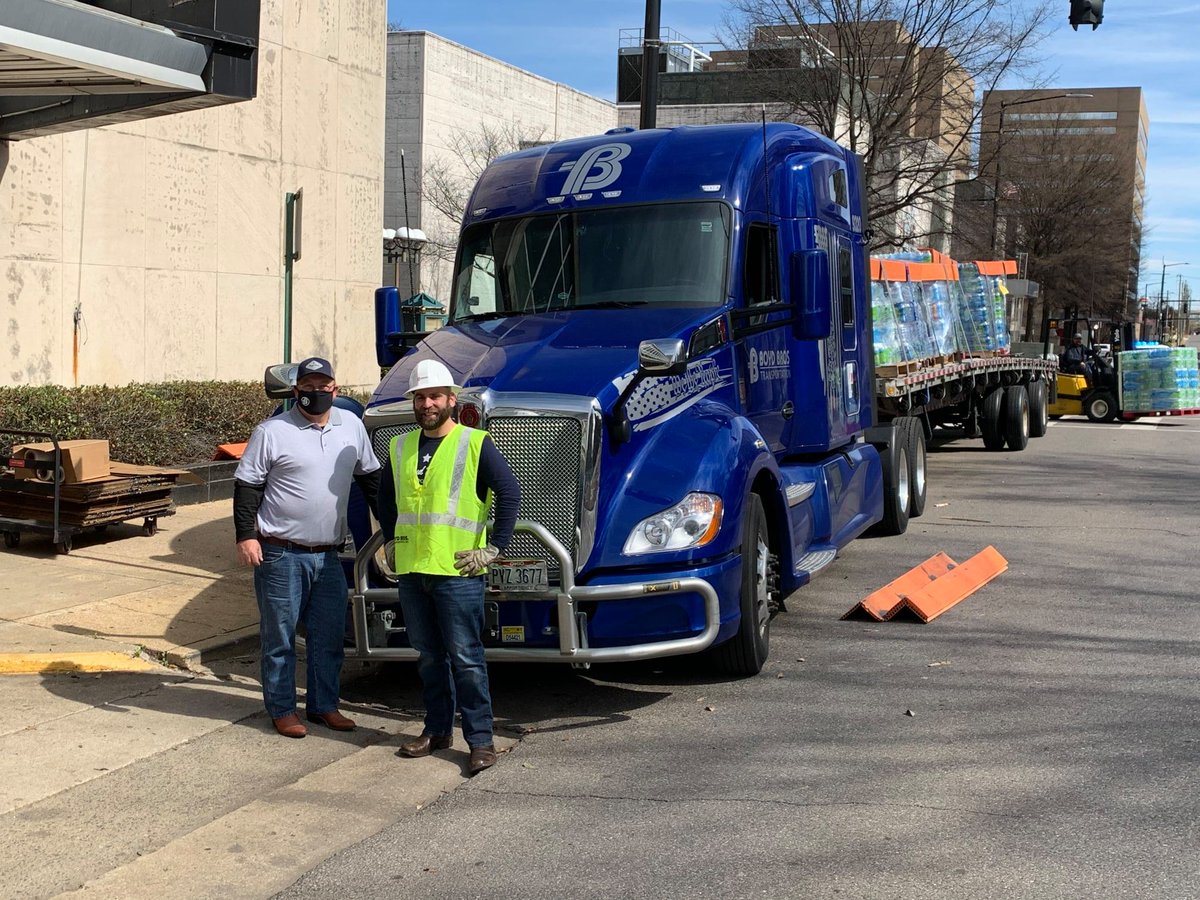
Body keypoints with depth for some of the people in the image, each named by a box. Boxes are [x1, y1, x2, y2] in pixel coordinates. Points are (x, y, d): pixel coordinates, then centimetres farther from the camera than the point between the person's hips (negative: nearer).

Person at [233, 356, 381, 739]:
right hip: (281, 554, -5)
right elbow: (247, 485, -5)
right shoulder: (272, 431, -6)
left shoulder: (351, 426, 8)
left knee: (329, 636, 11)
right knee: (279, 636, 4)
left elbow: (370, 475, 20)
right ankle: (282, 710, 15)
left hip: (328, 556, 5)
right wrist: (245, 535, -12)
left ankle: (324, 705, 24)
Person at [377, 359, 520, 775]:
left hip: (457, 573, -6)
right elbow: (386, 495, 28)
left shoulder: (474, 444, -6)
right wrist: (390, 540, 21)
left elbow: (509, 492, -10)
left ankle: (480, 740, 1)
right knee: (428, 657, 14)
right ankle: (438, 729, 25)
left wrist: (494, 547, -12)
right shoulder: (401, 447, 12)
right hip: (411, 571, 6)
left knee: (466, 659, -4)